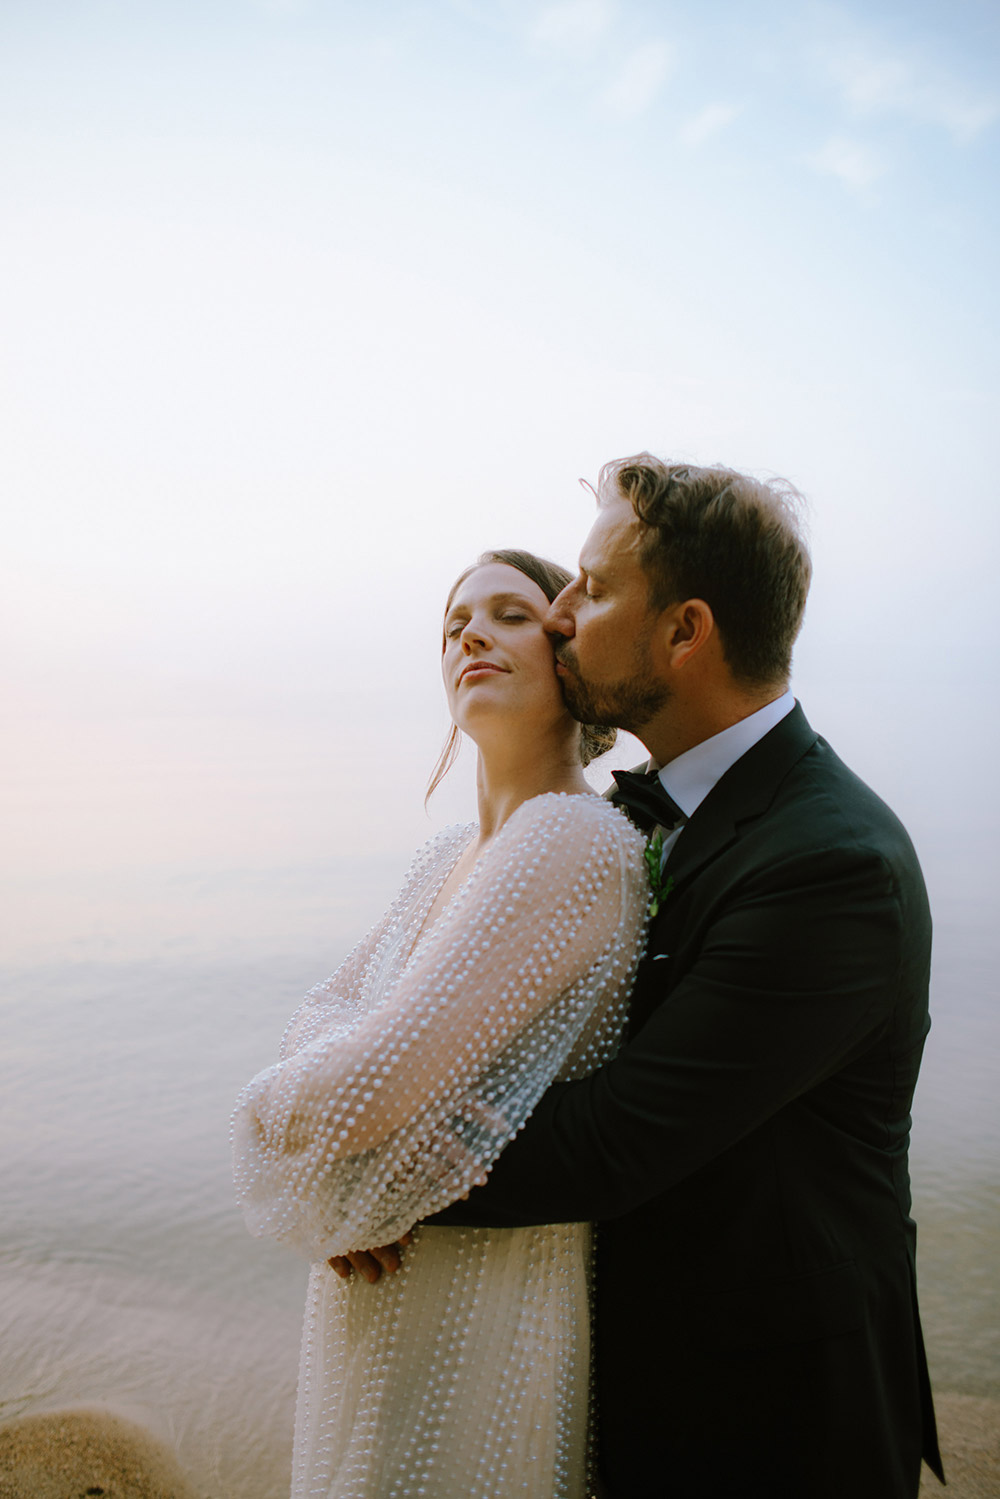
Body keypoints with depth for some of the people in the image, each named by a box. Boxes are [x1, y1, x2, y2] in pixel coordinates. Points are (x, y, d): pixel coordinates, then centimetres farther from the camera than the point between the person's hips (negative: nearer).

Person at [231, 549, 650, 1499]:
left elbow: (367, 1090, -27)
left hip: (481, 1314, -8)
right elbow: (322, 1019, 7)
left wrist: (272, 1102, -6)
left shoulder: (577, 840, -24)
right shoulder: (450, 855, 5)